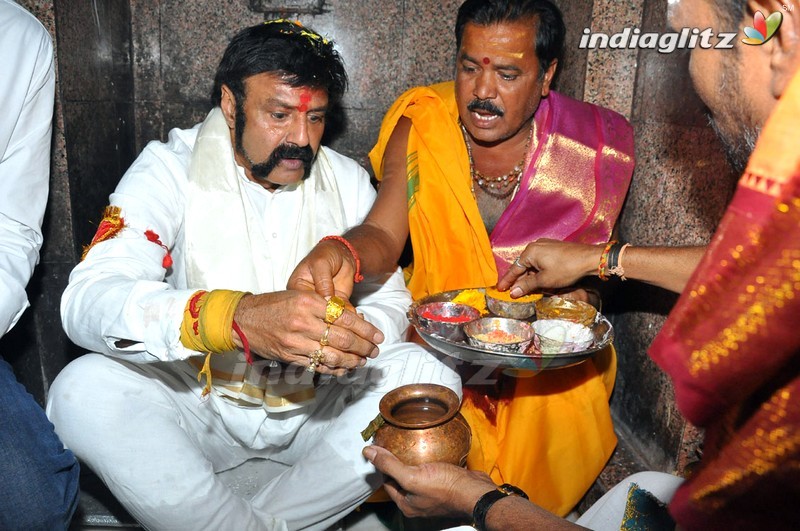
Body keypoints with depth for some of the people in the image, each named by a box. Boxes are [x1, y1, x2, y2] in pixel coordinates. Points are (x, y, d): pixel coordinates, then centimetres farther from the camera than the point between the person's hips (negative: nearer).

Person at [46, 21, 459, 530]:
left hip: (316, 405, 3)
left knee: (431, 379, -22)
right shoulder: (171, 169, -10)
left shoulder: (348, 180, 2)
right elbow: (87, 300, -26)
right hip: (197, 401, -2)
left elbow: (390, 300, 1)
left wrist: (347, 338, -26)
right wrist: (235, 317, -46)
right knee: (83, 391, -28)